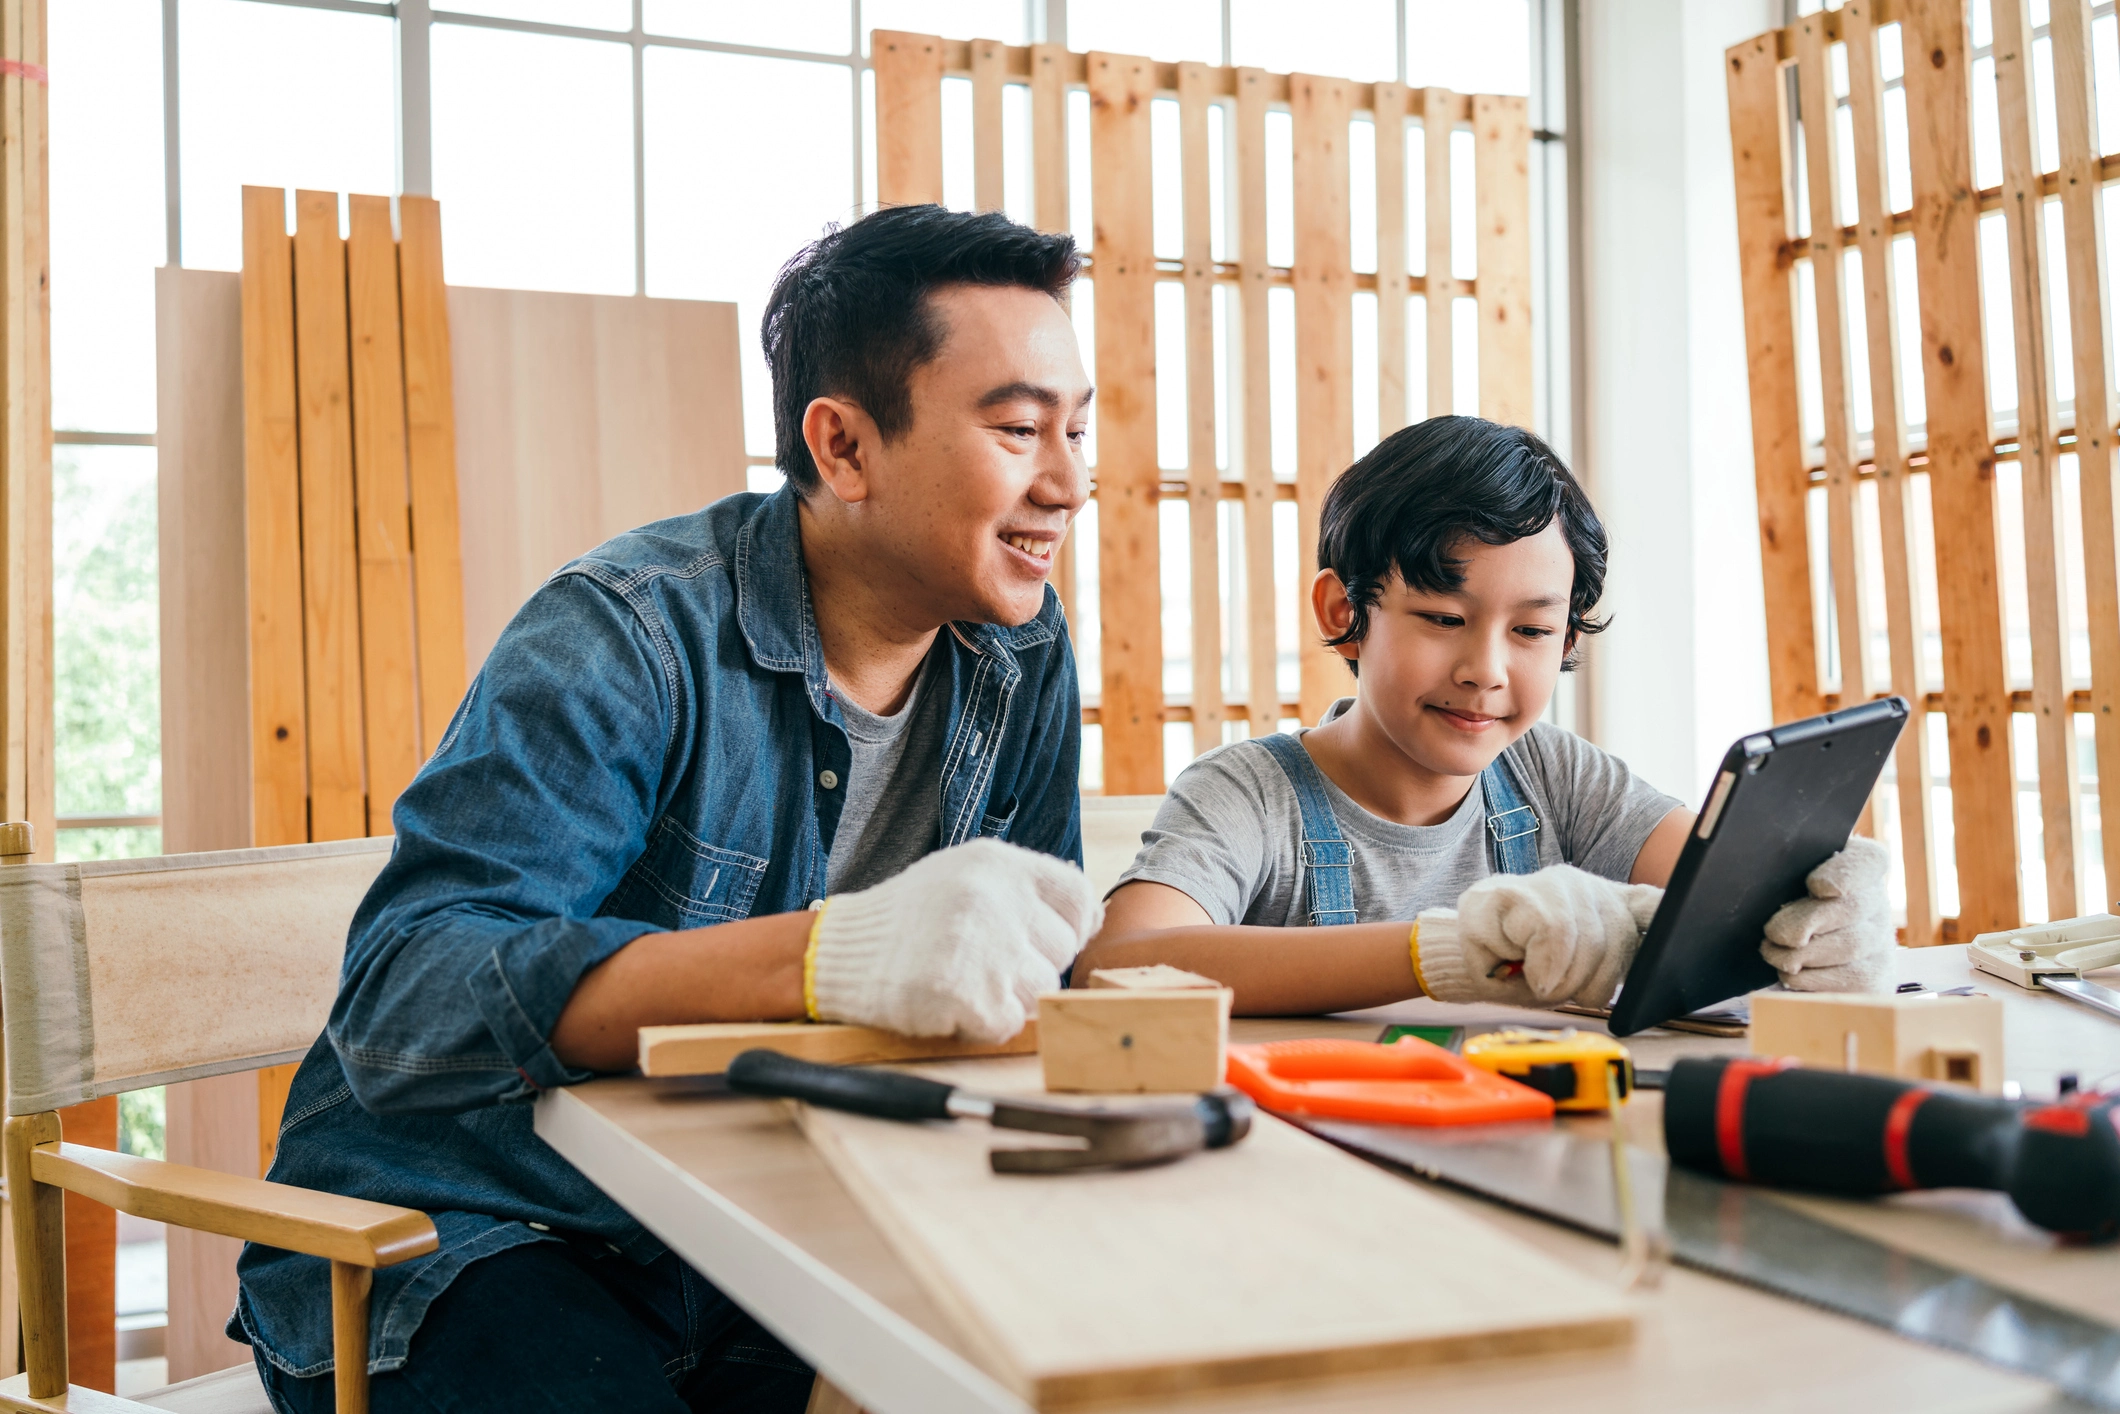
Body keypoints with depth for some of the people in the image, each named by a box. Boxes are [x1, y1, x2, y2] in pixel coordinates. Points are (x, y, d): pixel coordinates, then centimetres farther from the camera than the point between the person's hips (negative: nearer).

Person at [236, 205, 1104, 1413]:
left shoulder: (1023, 658, 1)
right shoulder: (629, 637, -19)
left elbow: (1031, 974, 7)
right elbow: (402, 997, -31)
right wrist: (828, 954, -44)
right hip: (472, 1228, -5)